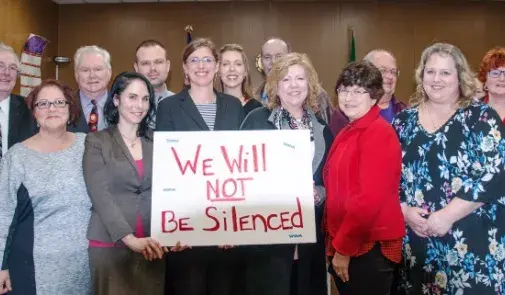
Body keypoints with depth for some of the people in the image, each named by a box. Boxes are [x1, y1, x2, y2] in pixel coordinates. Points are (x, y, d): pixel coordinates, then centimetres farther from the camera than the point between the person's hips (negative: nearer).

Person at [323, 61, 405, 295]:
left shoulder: (378, 133, -15)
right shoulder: (348, 132, 12)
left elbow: (370, 198, -22)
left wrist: (344, 248, -17)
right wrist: (337, 243, 11)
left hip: (370, 248, -8)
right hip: (345, 245, 8)